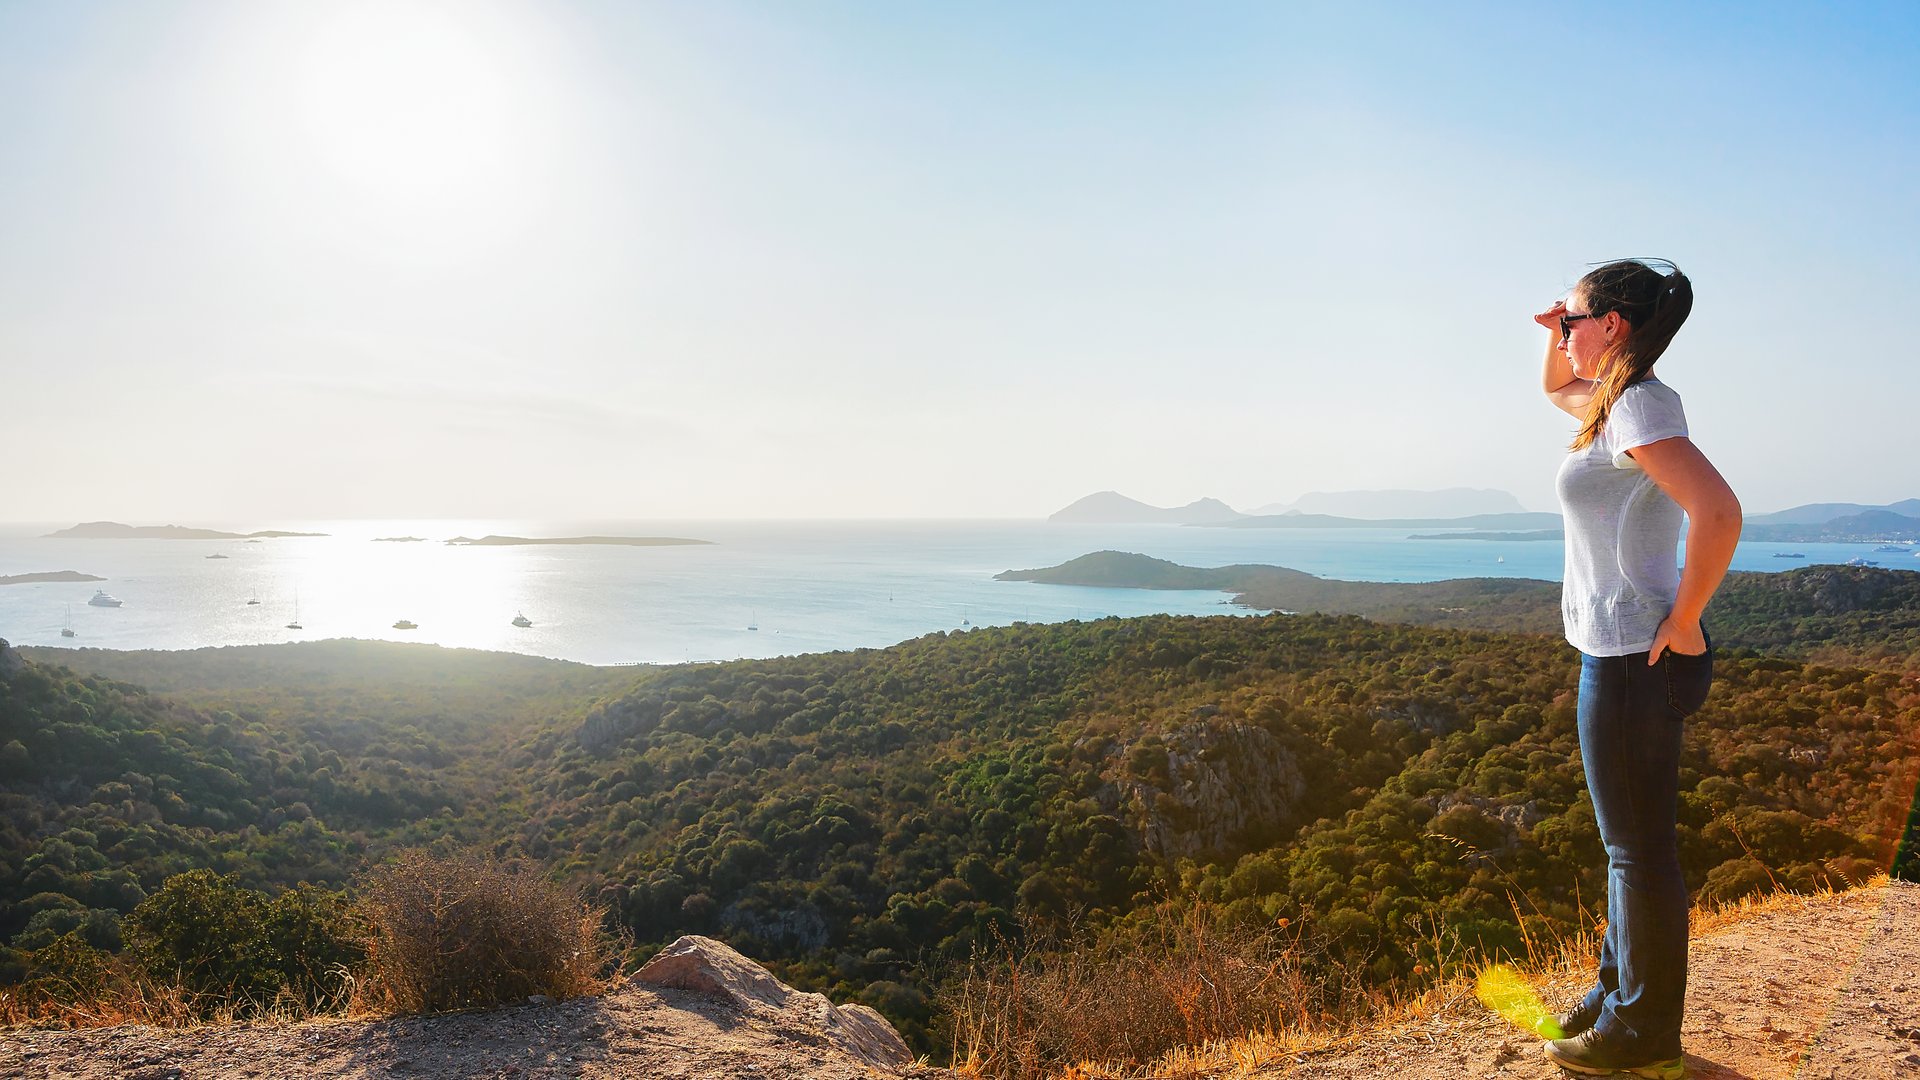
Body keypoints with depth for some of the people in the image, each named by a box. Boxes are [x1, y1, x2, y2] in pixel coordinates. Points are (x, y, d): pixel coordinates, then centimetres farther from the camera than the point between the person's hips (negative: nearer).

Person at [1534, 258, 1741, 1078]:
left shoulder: (1640, 405, -17)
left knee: (1640, 850, 3)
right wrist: (1559, 336, 14)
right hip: (1624, 652, 10)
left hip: (1633, 658, -10)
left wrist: (1682, 624, -22)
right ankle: (1621, 991, 35)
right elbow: (1556, 388, 34)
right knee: (1633, 843, 20)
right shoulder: (1617, 399, 11)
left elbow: (1719, 512, -31)